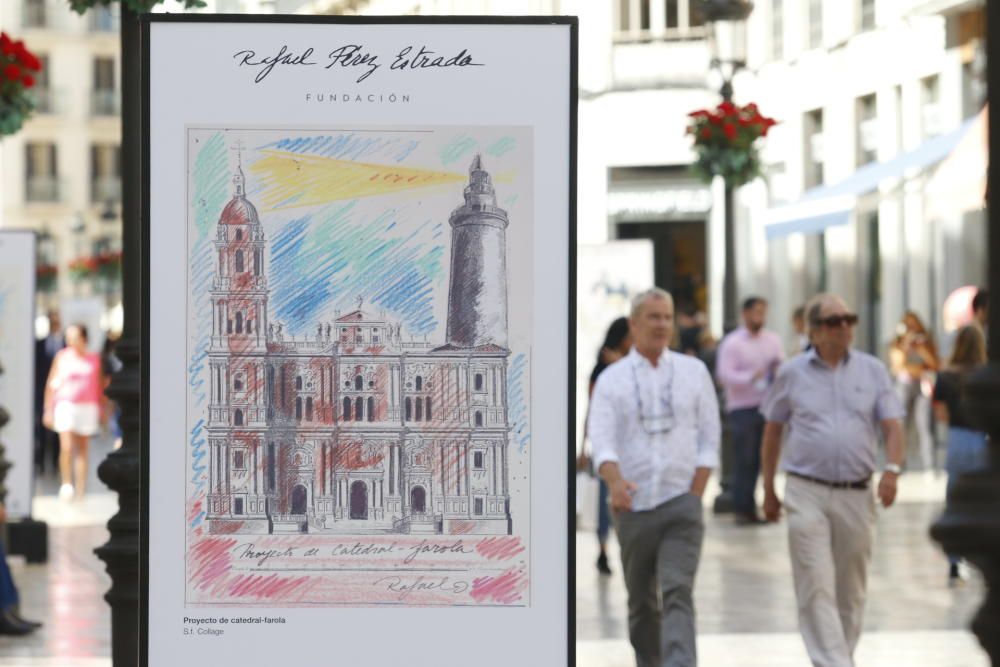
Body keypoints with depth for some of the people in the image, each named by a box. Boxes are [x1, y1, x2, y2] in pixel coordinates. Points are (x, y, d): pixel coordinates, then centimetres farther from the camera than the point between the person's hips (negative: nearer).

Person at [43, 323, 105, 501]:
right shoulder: (62, 357, 1)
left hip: (87, 407, 2)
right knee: (66, 448, -14)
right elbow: (51, 384, 4)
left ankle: (80, 491, 7)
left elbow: (99, 385, 13)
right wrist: (48, 410, 2)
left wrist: (100, 409, 10)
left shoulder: (94, 359, 5)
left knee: (82, 450, 4)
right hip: (66, 405, -2)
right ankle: (66, 484, 0)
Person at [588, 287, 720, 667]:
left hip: (681, 505, -1)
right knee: (641, 602, 10)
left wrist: (694, 495, -4)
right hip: (634, 507, 1)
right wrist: (615, 482, -29)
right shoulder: (612, 379, 4)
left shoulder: (693, 372, 7)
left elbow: (709, 439, 7)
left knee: (677, 593, -14)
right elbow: (602, 441, -9)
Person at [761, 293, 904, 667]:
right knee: (817, 589, -11)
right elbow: (772, 432, 12)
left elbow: (892, 425, 3)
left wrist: (892, 469, -15)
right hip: (807, 493, -2)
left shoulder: (872, 370, 6)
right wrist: (768, 490, 13)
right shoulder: (792, 373, 3)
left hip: (856, 495, 2)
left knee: (850, 592, 10)